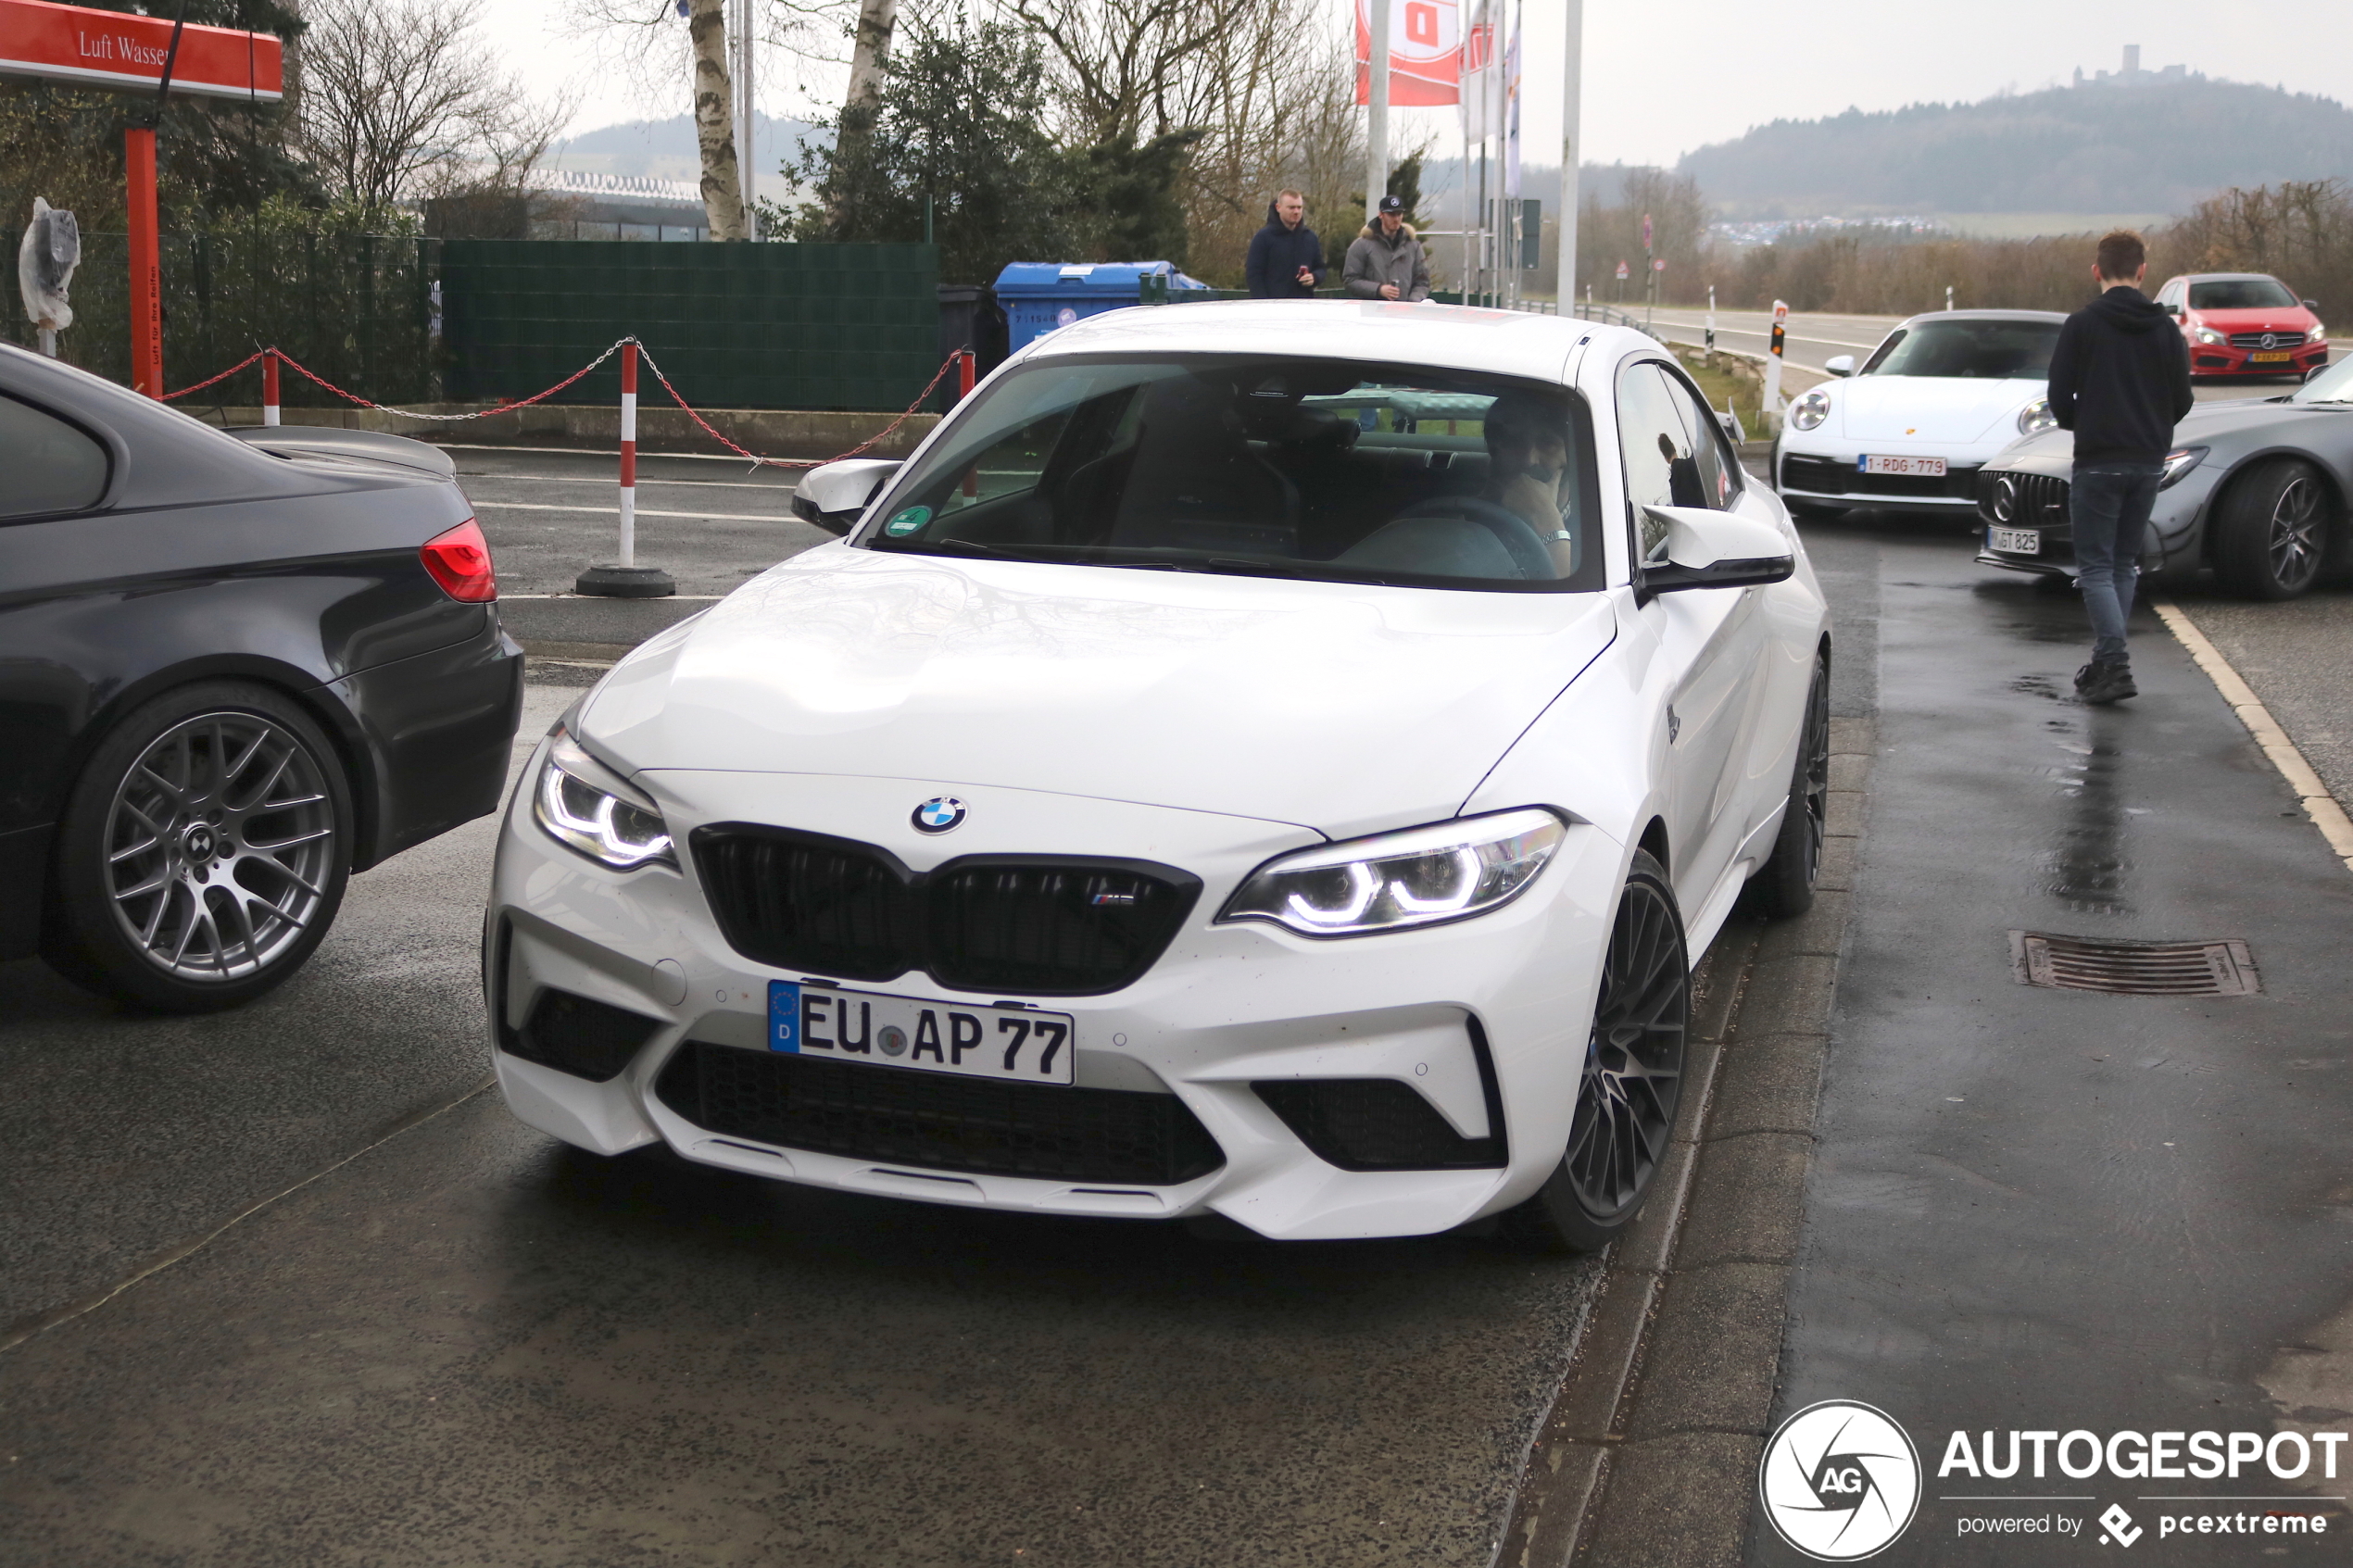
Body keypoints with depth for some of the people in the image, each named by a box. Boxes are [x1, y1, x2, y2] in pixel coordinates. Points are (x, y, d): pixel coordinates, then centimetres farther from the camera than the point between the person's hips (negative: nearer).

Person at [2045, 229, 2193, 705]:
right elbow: (2182, 401, 6)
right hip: (2148, 463, 4)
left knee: (2096, 566, -1)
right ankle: (2107, 663, 17)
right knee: (2124, 565, 14)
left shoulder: (2083, 324, -8)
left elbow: (2059, 397, -7)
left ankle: (2114, 664, -15)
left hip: (2097, 463, -4)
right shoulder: (2165, 328, 4)